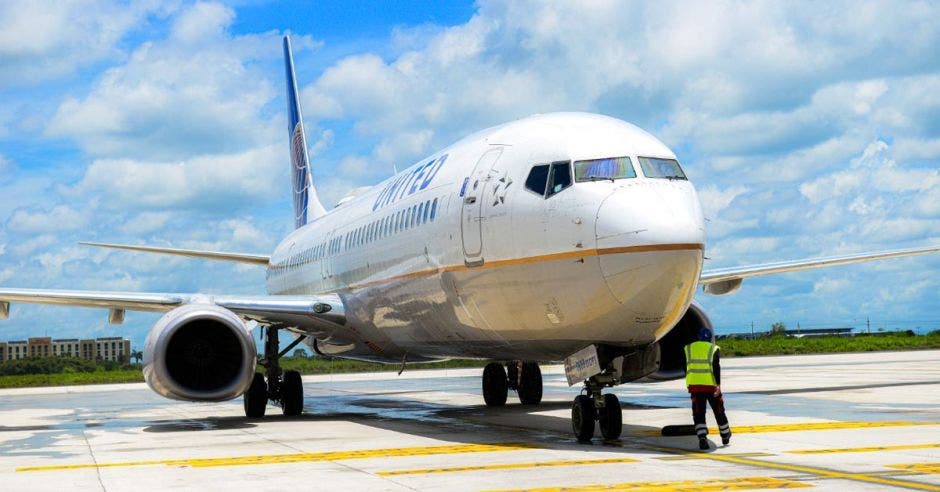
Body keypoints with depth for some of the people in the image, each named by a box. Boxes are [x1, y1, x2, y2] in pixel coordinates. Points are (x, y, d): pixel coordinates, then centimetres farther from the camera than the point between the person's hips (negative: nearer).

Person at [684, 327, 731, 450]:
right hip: (711, 384, -1)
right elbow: (716, 367, -10)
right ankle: (725, 436, 30)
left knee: (698, 413, 3)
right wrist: (718, 384, -16)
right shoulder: (713, 348, 3)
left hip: (694, 385, 1)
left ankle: (702, 438, -15)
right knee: (719, 411, 15)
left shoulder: (688, 348, 12)